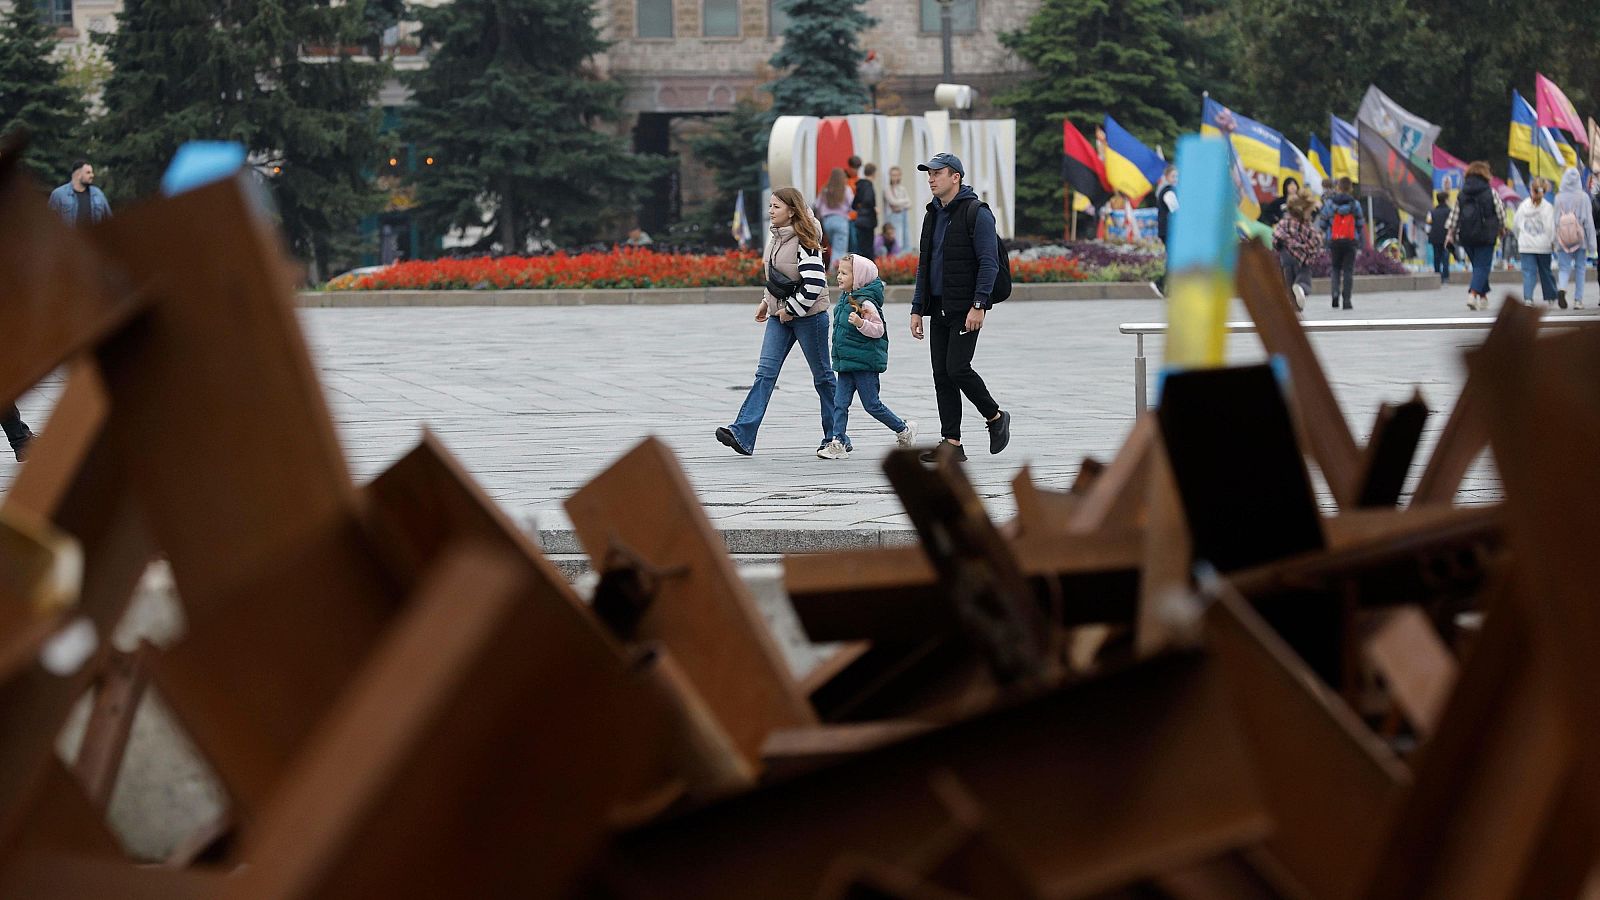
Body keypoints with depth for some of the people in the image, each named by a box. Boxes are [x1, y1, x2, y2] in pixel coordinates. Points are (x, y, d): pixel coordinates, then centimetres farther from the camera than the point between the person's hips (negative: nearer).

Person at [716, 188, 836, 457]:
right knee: (765, 372, -4)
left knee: (822, 376, 5)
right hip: (780, 314, 8)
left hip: (808, 314, -8)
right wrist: (766, 301, 16)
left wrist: (792, 310, -17)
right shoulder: (776, 238, 10)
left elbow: (814, 282, -22)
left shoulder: (804, 242, -16)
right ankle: (743, 434, -14)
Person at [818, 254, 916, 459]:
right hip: (847, 363, 8)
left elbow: (878, 330, -20)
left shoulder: (865, 303, -17)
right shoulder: (847, 299, 9)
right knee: (840, 403, 1)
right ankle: (838, 442, 2)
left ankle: (904, 430, 17)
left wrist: (860, 323, -35)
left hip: (864, 363, -8)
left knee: (872, 405, 0)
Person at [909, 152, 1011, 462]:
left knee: (957, 369, -15)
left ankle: (995, 417, 8)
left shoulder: (976, 213, -8)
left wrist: (978, 305, -21)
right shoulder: (933, 215, 16)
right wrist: (917, 308, 15)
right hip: (938, 309, 8)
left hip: (965, 310, -8)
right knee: (941, 375, 3)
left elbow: (989, 263, -14)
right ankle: (952, 444, 5)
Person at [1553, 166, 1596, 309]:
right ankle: (1578, 300, 13)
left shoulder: (1559, 198, -3)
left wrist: (1556, 242, 9)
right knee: (1580, 268, 13)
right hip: (1580, 238, -1)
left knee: (1565, 268, 5)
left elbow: (1555, 221, 1)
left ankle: (1561, 287, -26)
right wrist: (1591, 244, -3)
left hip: (1563, 239, 1)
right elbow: (1589, 220, -7)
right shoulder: (1583, 197, -7)